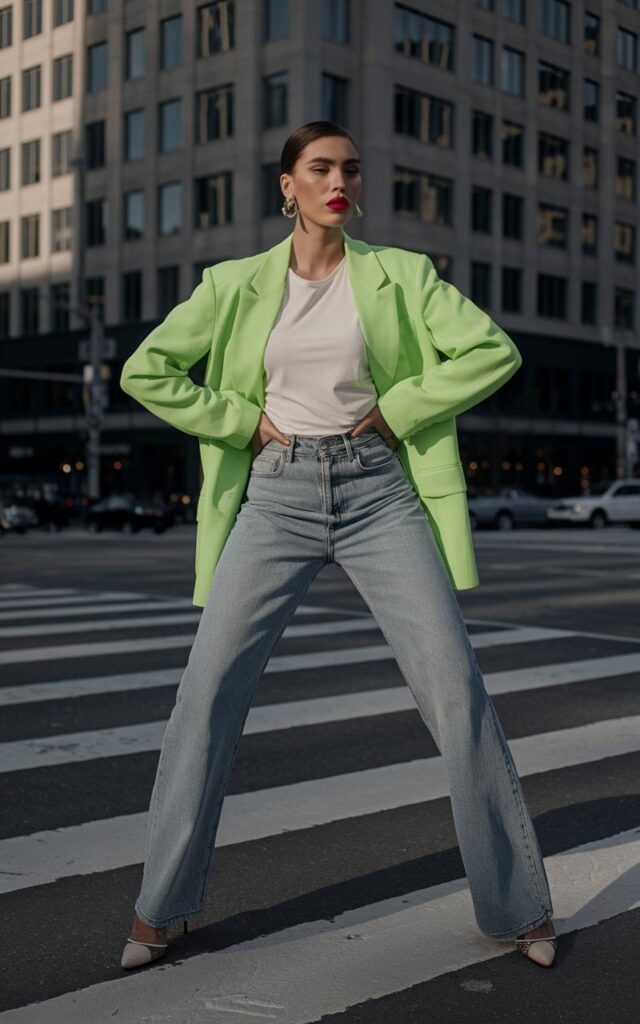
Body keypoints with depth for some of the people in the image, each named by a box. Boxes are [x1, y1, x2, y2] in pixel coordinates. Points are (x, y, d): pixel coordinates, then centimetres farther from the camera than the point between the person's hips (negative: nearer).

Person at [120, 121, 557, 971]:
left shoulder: (399, 273, 5)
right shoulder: (238, 284, 8)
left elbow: (495, 351, -2)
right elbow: (144, 372, 7)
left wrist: (396, 410, -6)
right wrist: (245, 422, -1)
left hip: (379, 494, 0)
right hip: (278, 496, 1)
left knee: (457, 691, -6)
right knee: (207, 691, -6)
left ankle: (518, 909, 9)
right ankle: (159, 907, 10)